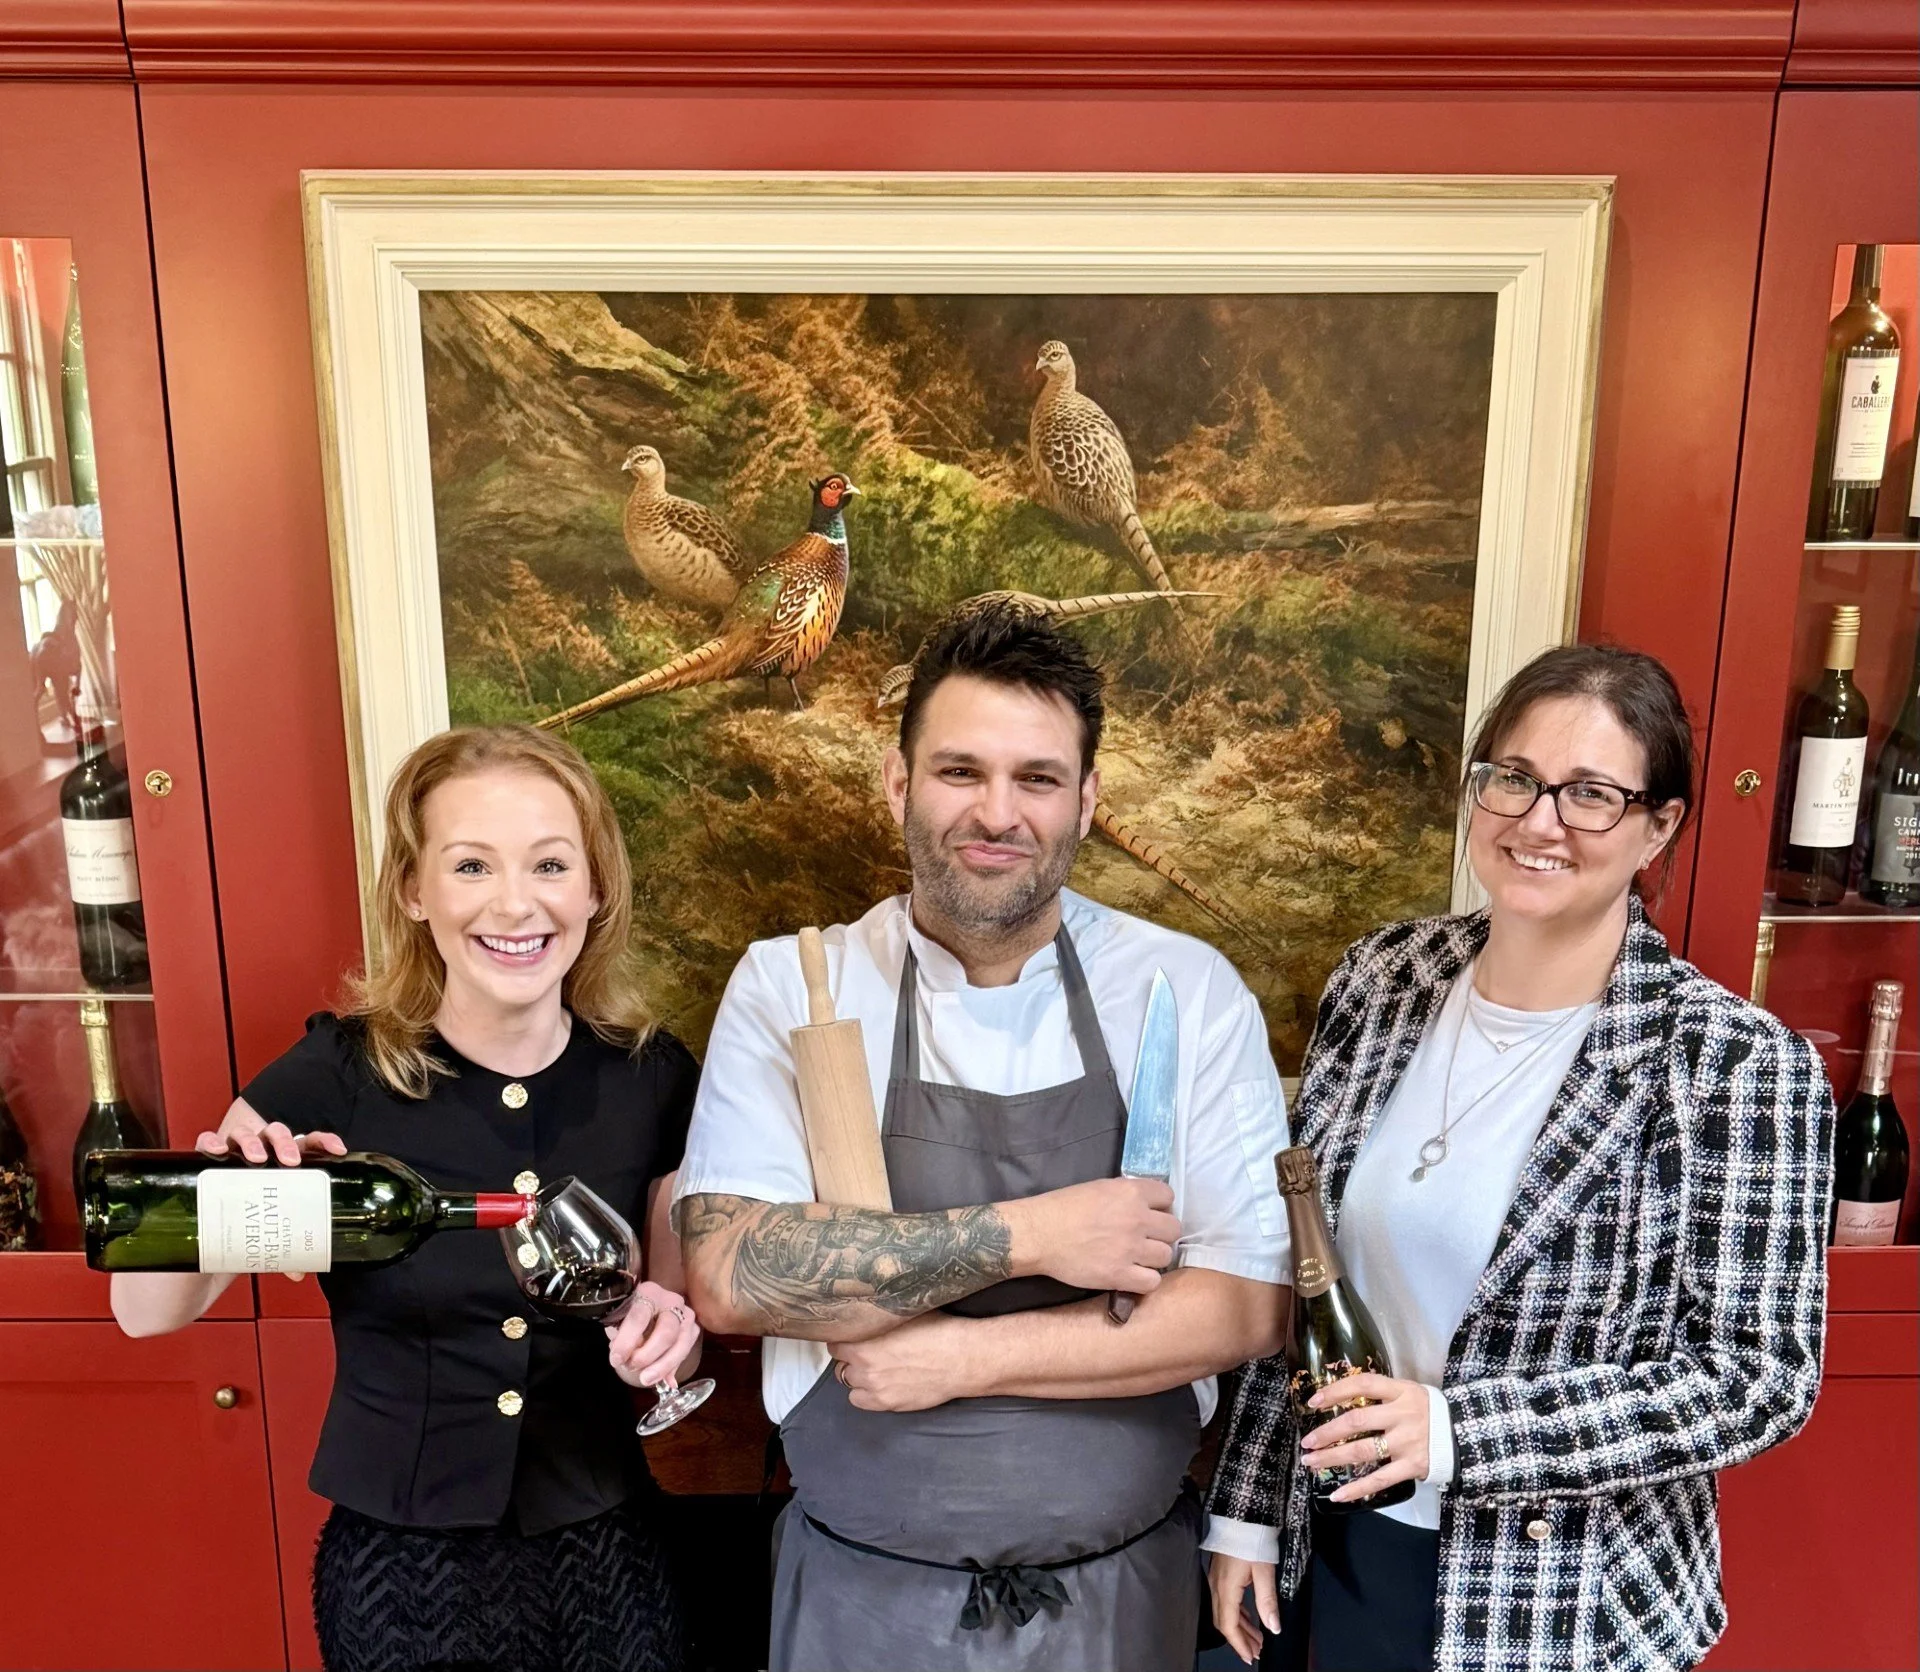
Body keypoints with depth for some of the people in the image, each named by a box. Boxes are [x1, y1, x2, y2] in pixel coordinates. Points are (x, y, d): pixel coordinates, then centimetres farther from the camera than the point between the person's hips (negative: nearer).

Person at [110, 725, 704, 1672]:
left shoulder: (653, 1077, -10)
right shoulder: (334, 1075, -16)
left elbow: (681, 1327, 2)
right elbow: (147, 1313, -13)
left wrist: (669, 1332, -20)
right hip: (396, 1568, -1)